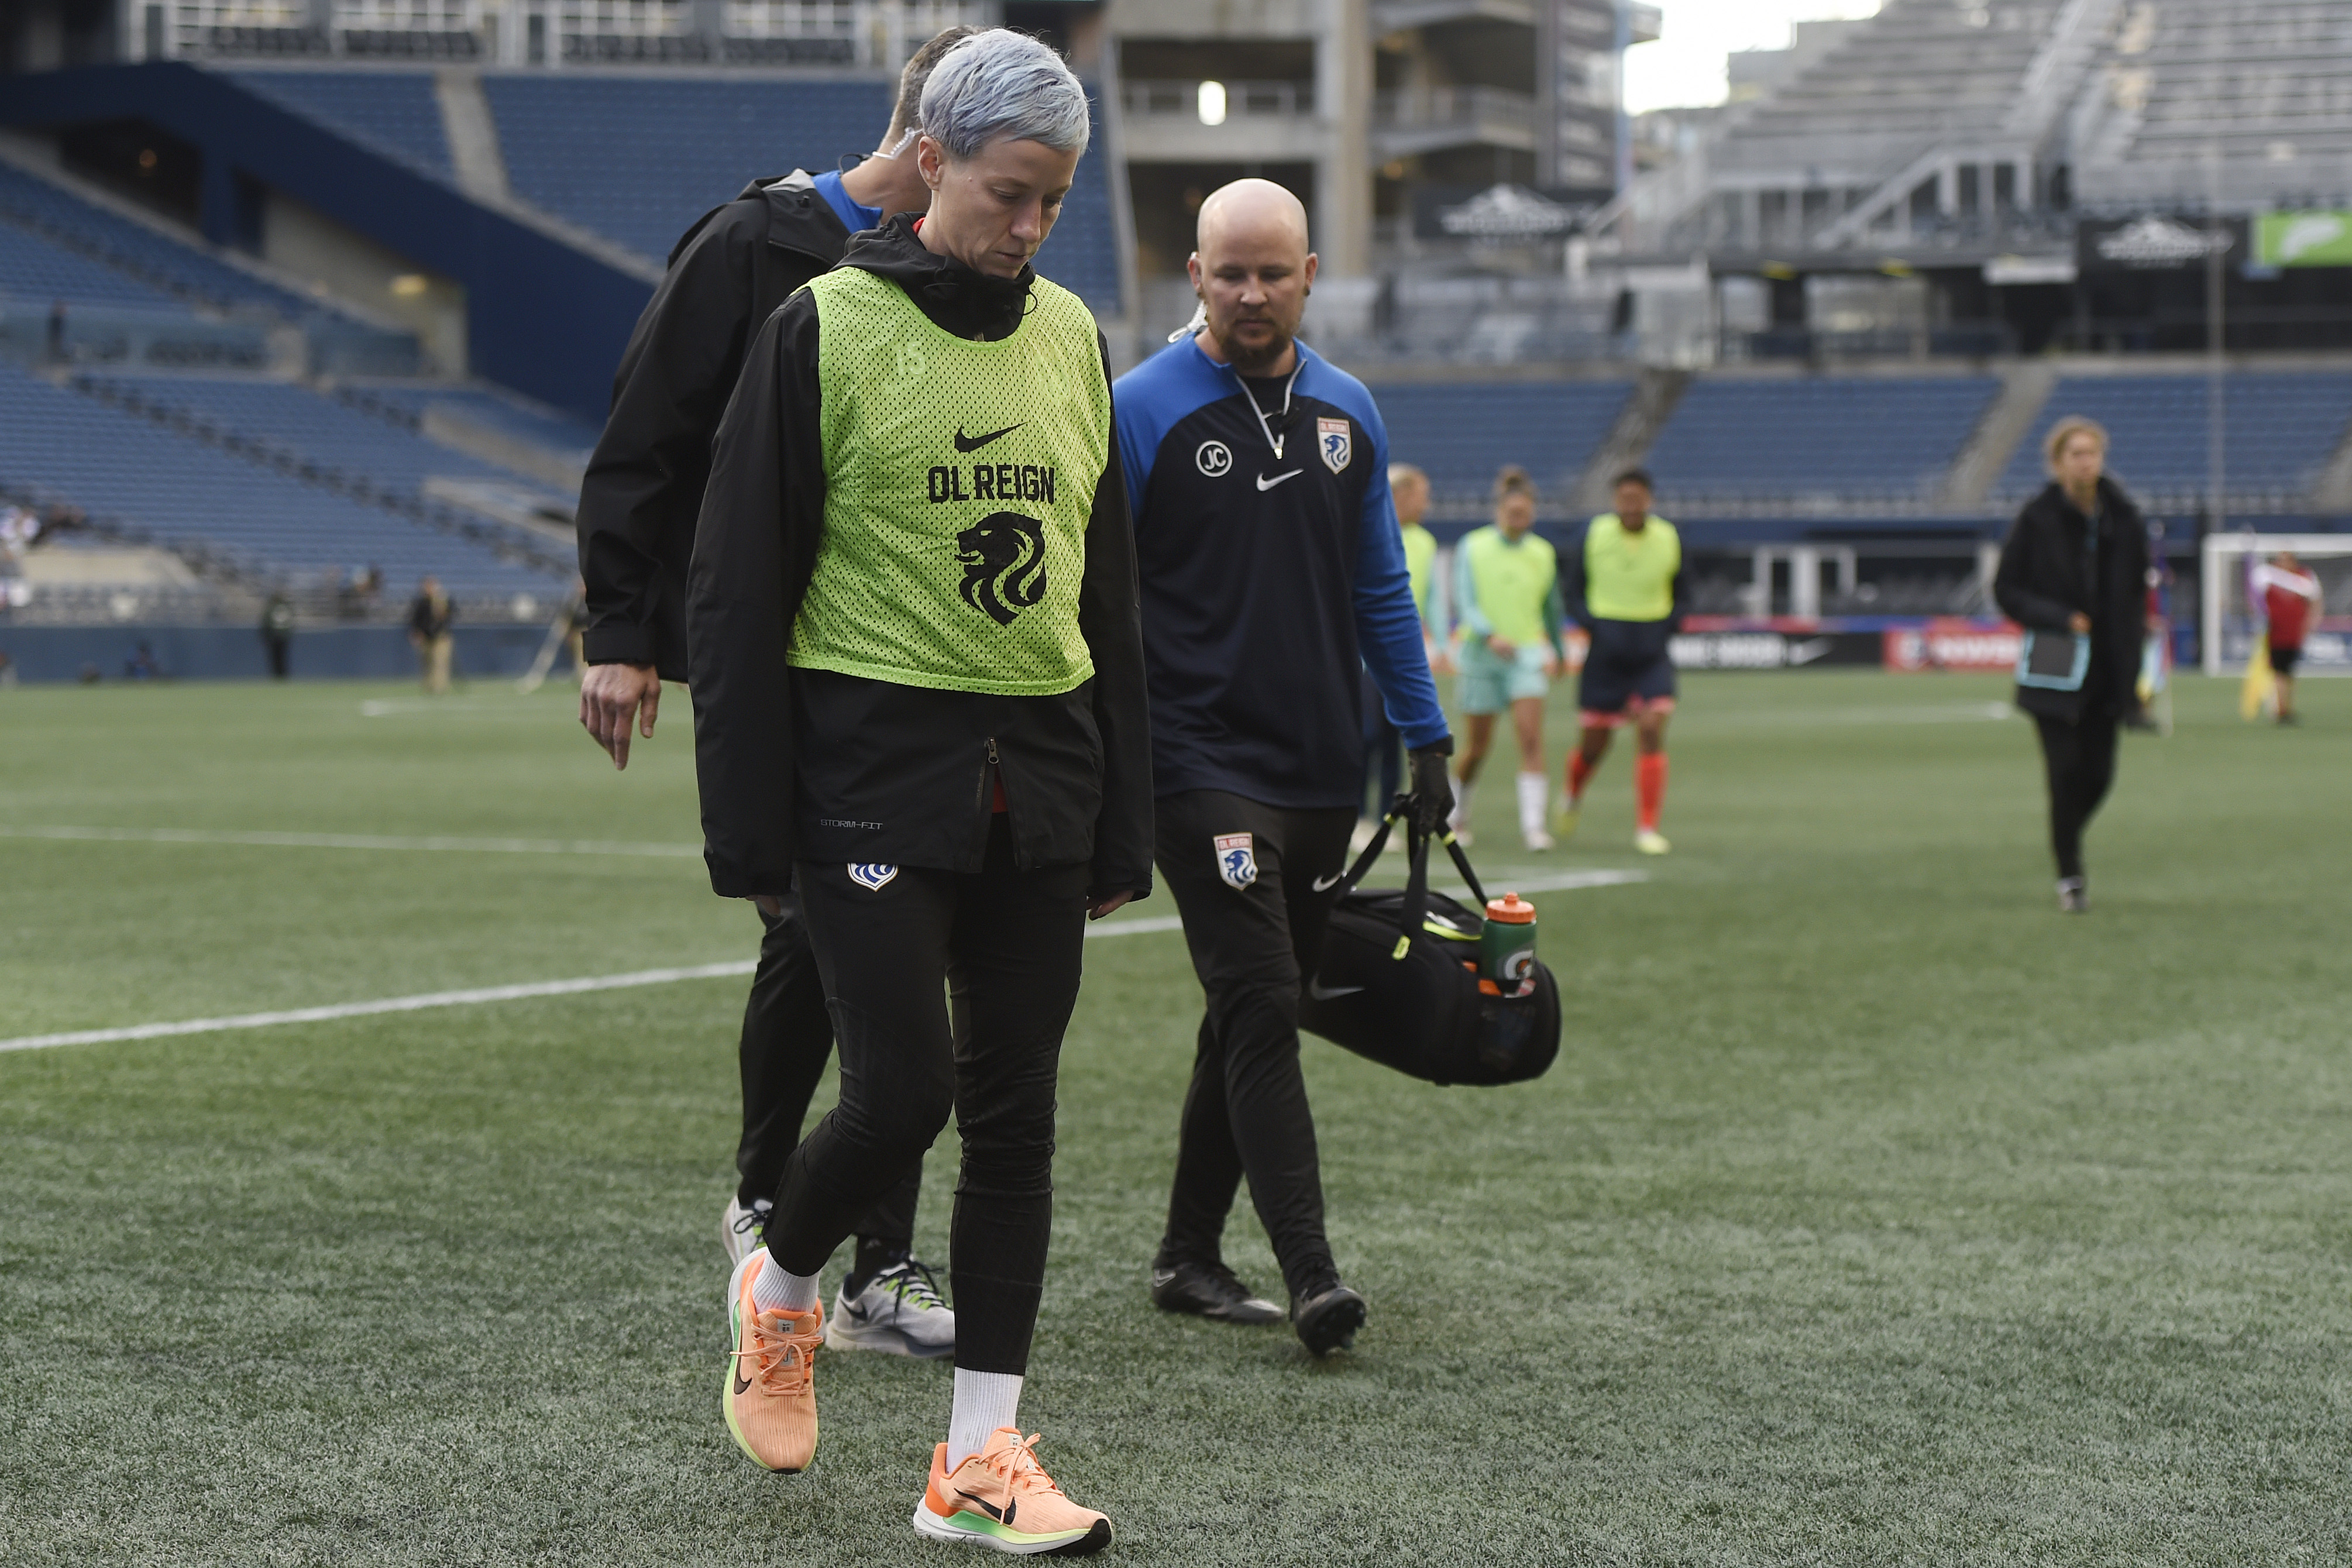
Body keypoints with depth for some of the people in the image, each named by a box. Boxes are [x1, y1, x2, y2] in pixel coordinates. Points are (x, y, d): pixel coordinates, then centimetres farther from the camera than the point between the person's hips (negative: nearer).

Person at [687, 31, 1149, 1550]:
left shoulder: (1071, 336, 11)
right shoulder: (827, 328, -5)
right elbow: (737, 586, -6)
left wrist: (1123, 823, 13)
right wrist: (750, 831, -10)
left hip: (1039, 780, 5)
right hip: (874, 765, -5)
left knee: (1014, 1114, 5)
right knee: (904, 1092, -10)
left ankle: (981, 1455, 12)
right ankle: (782, 1287, 21)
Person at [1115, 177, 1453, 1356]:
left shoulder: (1347, 413, 10)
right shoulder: (1141, 411, -6)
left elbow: (1380, 588, 16)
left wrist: (1425, 737, 13)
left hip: (1323, 771, 6)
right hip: (1202, 764, -6)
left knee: (1255, 1015, 11)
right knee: (1261, 1005, -15)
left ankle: (1189, 1255, 21)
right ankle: (1310, 1274, -17)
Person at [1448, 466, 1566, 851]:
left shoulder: (1543, 553, 6)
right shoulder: (1472, 547, -2)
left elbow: (1551, 606, 19)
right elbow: (1465, 603, -10)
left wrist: (1557, 652, 26)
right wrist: (1490, 635, -27)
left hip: (1529, 651, 1)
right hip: (1481, 653, -1)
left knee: (1531, 736, -15)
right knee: (1479, 744, 5)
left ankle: (1533, 825, -17)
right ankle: (1457, 815, 29)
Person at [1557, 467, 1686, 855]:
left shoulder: (1670, 539, 1)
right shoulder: (1593, 535, -2)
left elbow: (1682, 594, 13)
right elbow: (1572, 590, 4)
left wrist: (1668, 627, -5)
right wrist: (1593, 626, -12)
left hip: (1652, 648, 1)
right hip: (1606, 648, -1)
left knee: (1652, 730, -15)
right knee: (1594, 740, 4)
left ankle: (1647, 828, -9)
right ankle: (1573, 797, 38)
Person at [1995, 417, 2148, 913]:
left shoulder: (2123, 518, 4)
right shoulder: (2037, 519, -6)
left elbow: (2139, 584, 18)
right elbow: (2005, 589, -3)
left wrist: (2136, 626, 3)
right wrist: (2059, 619, -14)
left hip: (2107, 667, 4)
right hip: (2054, 669, -3)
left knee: (2098, 773, 4)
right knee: (2066, 770, -7)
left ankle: (2066, 840, 33)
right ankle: (2069, 874, 6)